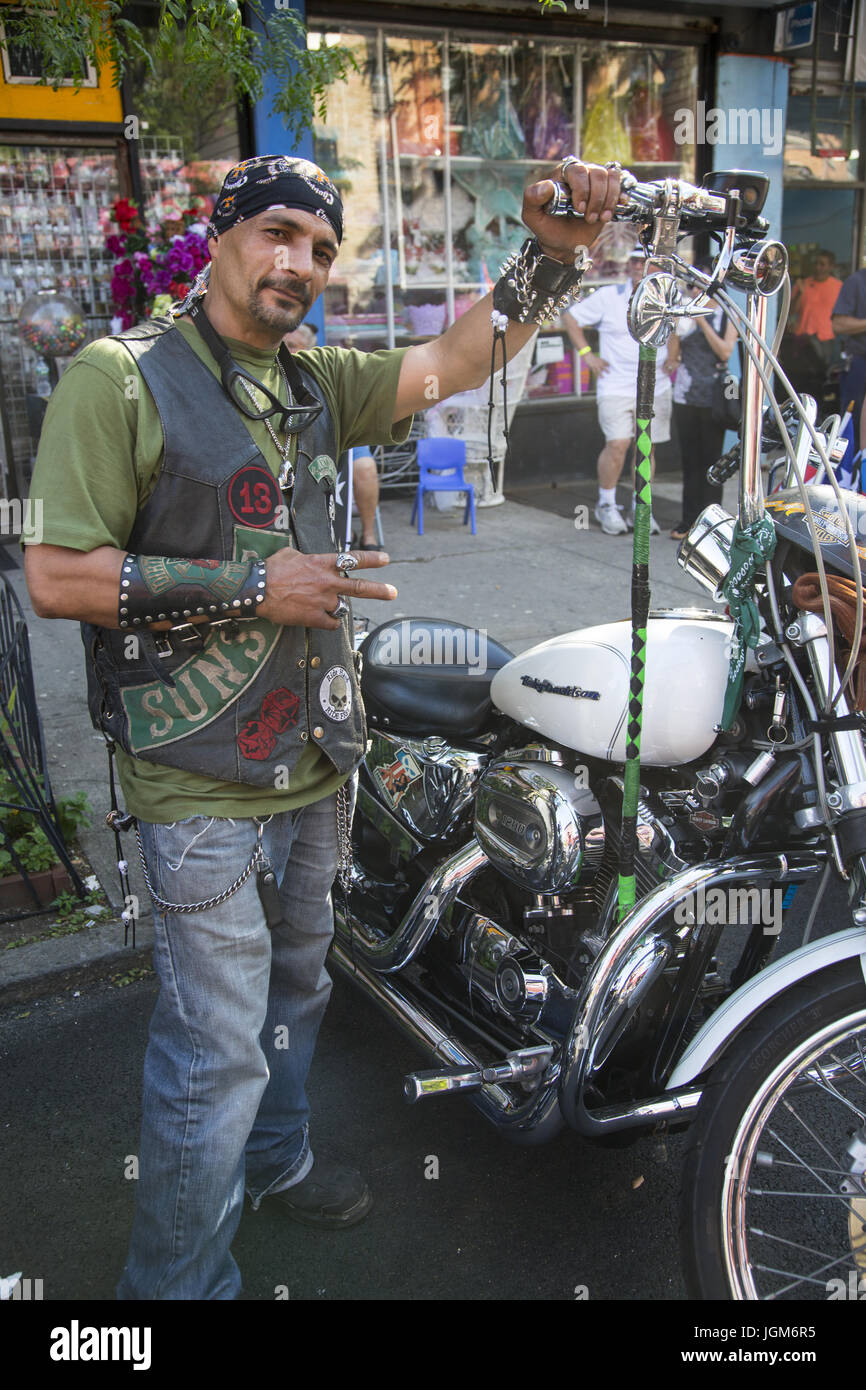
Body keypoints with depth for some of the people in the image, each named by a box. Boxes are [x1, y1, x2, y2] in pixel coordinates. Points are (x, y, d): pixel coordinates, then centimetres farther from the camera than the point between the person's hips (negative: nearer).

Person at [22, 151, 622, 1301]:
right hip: (201, 784, -7)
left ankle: (275, 1157, 51)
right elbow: (56, 576, -17)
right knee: (217, 1050, 1)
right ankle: (178, 1277, 24)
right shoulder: (119, 377, -10)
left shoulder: (316, 385, 10)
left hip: (315, 763, 8)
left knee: (292, 991, 26)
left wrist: (554, 253, -11)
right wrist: (251, 587, -20)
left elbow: (452, 362, 4)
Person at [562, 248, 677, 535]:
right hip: (616, 386, -3)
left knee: (647, 448, 5)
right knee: (617, 445, -14)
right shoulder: (607, 297, -1)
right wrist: (587, 353, -1)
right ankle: (606, 506, 5)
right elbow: (570, 317, 6)